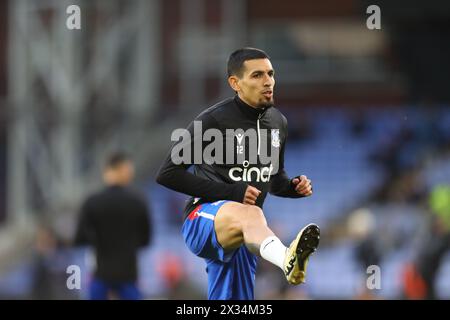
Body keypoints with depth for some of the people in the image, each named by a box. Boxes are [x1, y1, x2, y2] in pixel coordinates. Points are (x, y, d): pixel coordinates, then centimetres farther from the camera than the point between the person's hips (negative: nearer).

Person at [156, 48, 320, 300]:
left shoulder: (278, 122, 13)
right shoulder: (213, 120, -9)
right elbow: (168, 173, -10)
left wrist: (294, 187, 1)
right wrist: (229, 192, -18)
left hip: (244, 236, 8)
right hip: (203, 220, -8)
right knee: (250, 214, -41)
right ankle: (288, 260, -75)